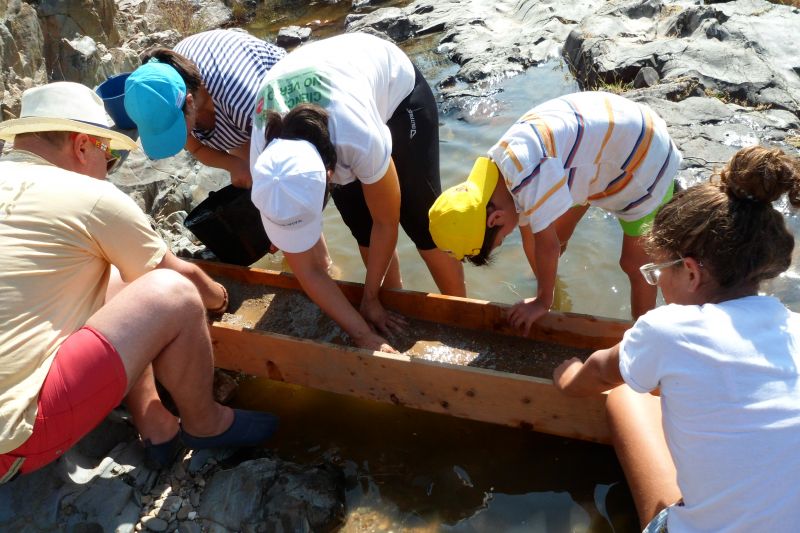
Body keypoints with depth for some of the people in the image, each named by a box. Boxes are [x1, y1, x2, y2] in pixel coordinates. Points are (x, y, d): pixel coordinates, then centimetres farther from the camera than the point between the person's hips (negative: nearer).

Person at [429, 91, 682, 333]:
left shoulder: (529, 176, -38)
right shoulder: (500, 174, -10)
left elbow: (547, 245, -26)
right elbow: (529, 238, 2)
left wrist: (543, 301, -10)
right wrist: (543, 288, 12)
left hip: (646, 159, -8)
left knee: (635, 263, 1)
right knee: (557, 229, 17)